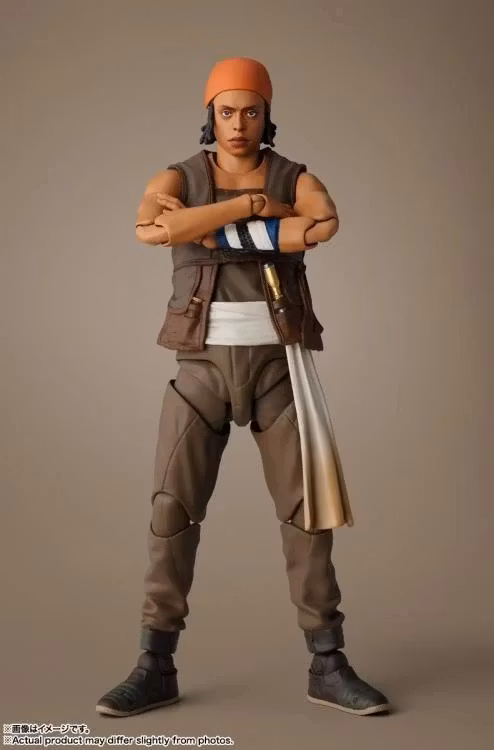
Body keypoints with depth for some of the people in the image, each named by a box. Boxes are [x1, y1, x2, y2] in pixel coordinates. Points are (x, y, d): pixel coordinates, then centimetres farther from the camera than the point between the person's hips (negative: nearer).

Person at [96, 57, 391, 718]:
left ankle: (328, 666, 6)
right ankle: (155, 668, 4)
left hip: (277, 364, 0)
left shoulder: (297, 181, 5)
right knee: (172, 510, -5)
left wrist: (216, 232, -18)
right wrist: (249, 205, -17)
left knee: (305, 508, -3)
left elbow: (327, 224, -20)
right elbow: (148, 229, -21)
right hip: (204, 366, 0)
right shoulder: (176, 181, 5)